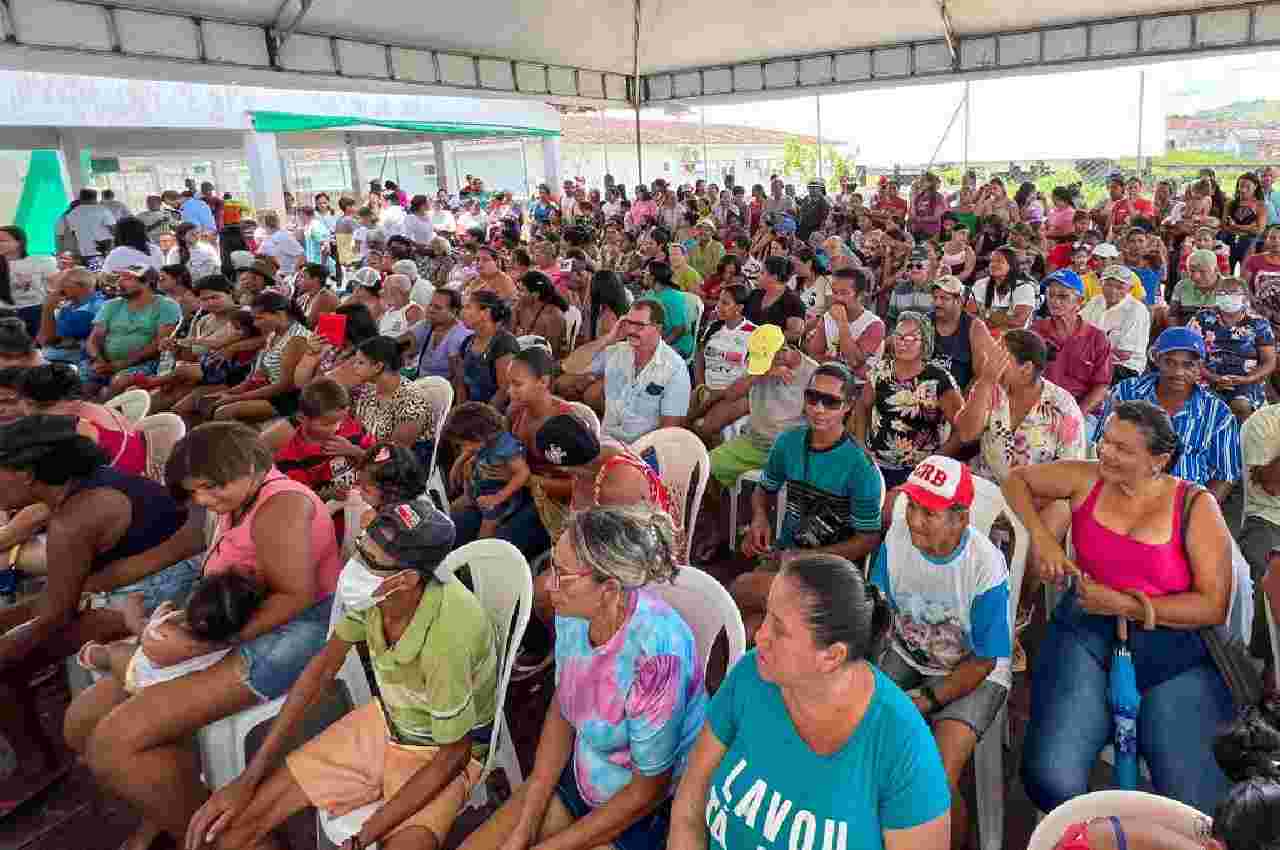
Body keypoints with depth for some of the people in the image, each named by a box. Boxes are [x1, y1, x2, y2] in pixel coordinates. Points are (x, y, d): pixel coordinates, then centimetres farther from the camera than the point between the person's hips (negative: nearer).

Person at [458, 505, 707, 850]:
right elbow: (561, 711, 1)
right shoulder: (575, 612, -14)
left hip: (650, 808, -5)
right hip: (579, 774, 6)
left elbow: (649, 789, -20)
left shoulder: (655, 652, -34)